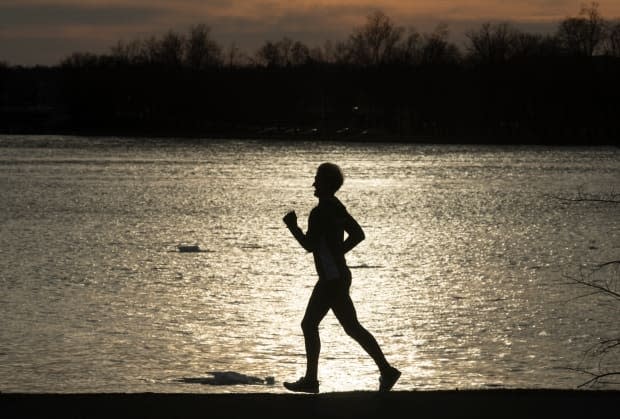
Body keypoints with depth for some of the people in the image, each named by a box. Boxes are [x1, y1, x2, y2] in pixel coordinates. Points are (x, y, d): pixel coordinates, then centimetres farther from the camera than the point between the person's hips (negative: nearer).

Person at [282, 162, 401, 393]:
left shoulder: (319, 213, -17)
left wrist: (292, 226, -4)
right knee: (308, 325, 11)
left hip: (333, 280, -10)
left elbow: (309, 245, -17)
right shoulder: (336, 207, 12)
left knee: (352, 328, -6)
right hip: (333, 277, 10)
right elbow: (358, 234, 17)